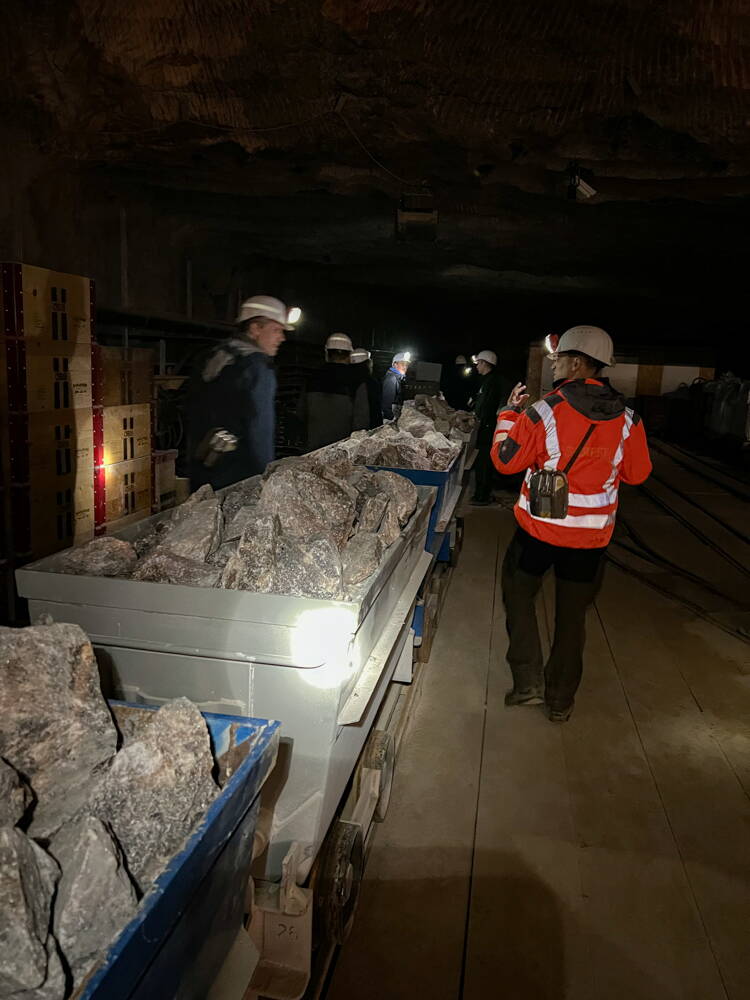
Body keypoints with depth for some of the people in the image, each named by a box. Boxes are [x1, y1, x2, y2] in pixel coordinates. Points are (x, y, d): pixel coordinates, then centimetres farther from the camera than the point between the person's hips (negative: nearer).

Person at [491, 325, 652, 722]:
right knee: (572, 615, 16)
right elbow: (636, 474, 6)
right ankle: (560, 700, 28)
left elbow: (505, 459, -9)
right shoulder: (627, 419, -5)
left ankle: (528, 682, 18)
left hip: (540, 527, -3)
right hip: (592, 535, 3)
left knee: (519, 596, 20)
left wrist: (509, 414, 3)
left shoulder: (544, 412, -17)